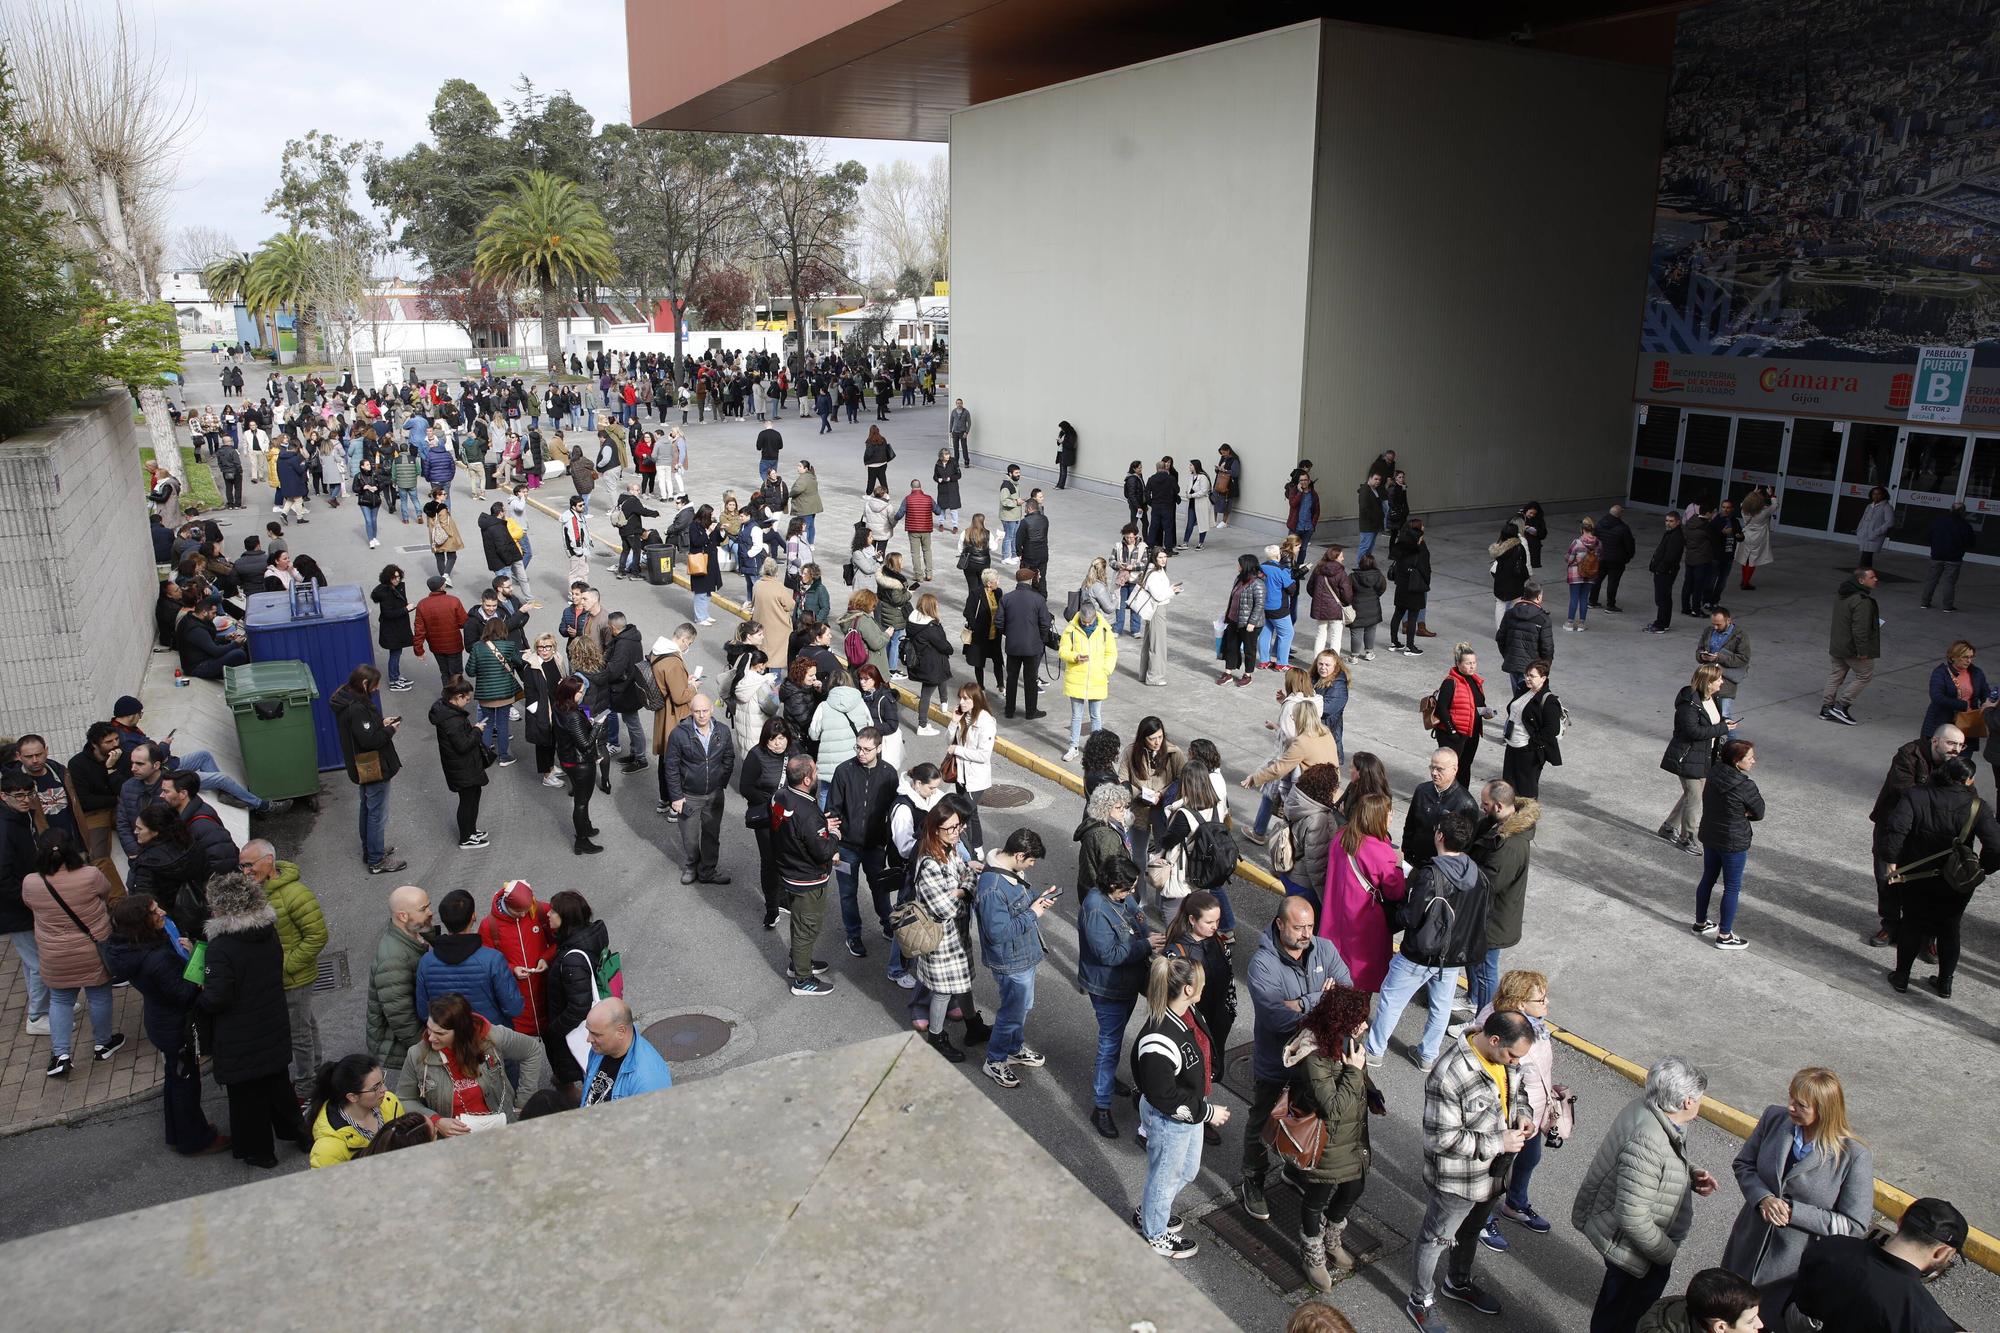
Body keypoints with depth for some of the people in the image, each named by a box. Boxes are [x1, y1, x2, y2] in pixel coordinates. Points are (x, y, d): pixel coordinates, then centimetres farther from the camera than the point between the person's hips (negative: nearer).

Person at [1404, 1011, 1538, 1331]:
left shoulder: (1504, 1055, -11)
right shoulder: (1449, 1076, -36)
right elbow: (1440, 1139, -30)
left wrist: (1520, 1113, -10)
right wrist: (1497, 1143, -26)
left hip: (1492, 1172, 7)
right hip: (1456, 1181, -7)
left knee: (1471, 1231, 30)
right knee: (1437, 1239, 16)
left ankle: (1458, 1283, 56)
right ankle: (1420, 1302, 39)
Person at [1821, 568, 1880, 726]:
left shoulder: (1841, 594, 6)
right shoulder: (1862, 601, -24)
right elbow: (1860, 628, -26)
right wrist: (1862, 651, -21)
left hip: (1837, 646, 9)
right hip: (1853, 648, -9)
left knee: (1835, 675, 15)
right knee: (1865, 675, 6)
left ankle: (1826, 707, 18)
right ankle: (1841, 706, 4)